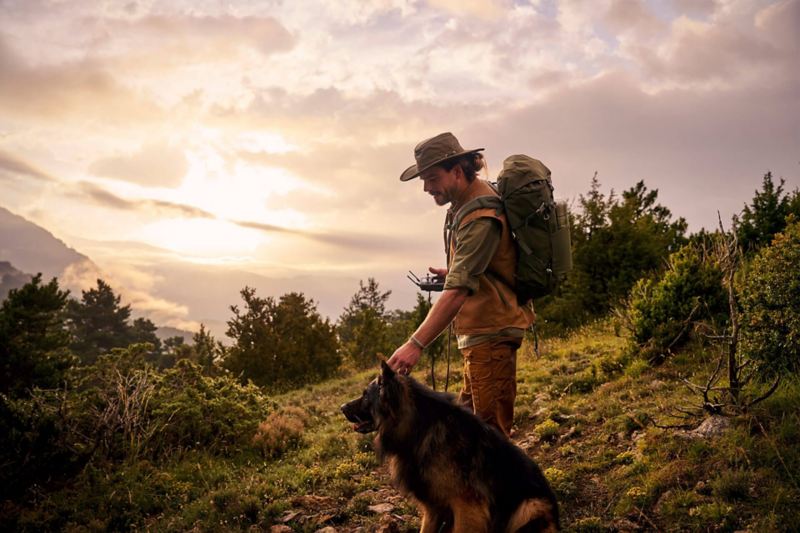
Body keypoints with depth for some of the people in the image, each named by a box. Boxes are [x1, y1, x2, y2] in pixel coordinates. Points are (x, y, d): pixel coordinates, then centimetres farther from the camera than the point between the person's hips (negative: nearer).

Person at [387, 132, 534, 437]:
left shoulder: (480, 217, -22)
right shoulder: (465, 203, 10)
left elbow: (457, 292, -31)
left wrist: (416, 344, -37)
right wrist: (454, 272, 7)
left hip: (490, 331, -11)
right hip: (481, 331, 11)